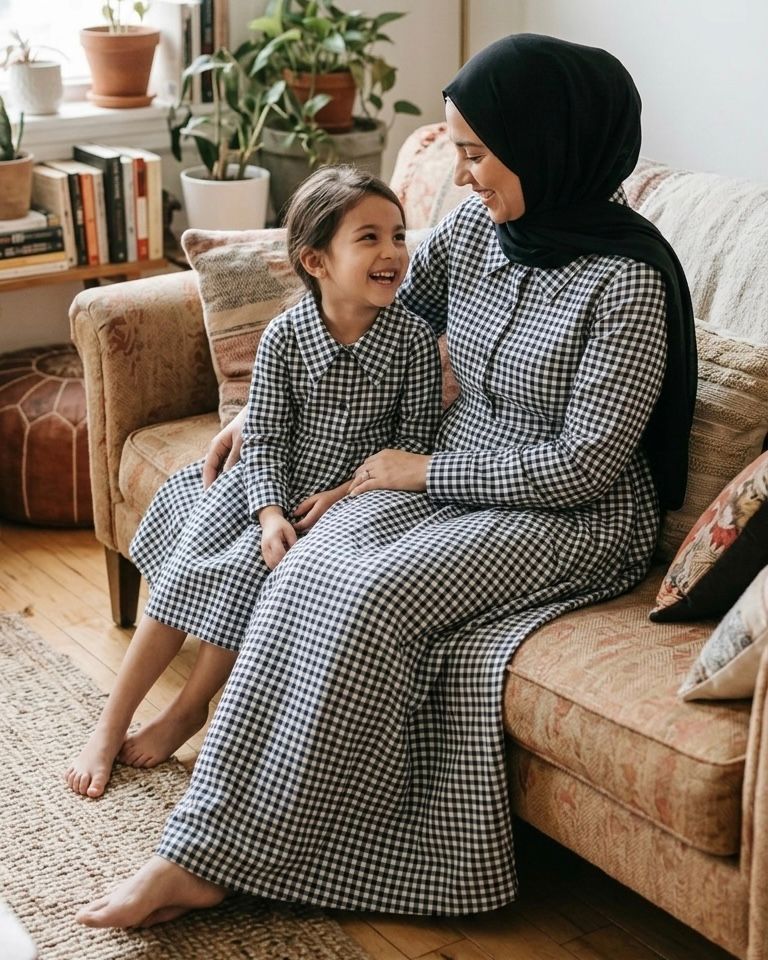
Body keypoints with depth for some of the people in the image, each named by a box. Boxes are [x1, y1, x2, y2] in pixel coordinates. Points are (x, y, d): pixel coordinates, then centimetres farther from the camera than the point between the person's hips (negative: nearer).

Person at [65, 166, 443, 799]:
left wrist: (346, 492, -16)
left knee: (244, 574, -21)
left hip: (351, 499, -2)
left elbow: (416, 440, -7)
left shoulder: (414, 339, -14)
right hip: (275, 488, 2)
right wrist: (271, 514, -21)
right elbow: (265, 438, -7)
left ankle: (190, 707, 2)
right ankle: (111, 725, 0)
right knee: (187, 567, -11)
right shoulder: (283, 336, -11)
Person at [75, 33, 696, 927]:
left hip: (573, 520, -6)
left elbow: (586, 463, -19)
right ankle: (199, 851, -22)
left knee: (373, 597, -30)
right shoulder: (470, 229, 3)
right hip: (443, 481, 6)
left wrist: (426, 469, -14)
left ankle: (218, 856, -19)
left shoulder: (629, 281, -18)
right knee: (307, 574, -23)